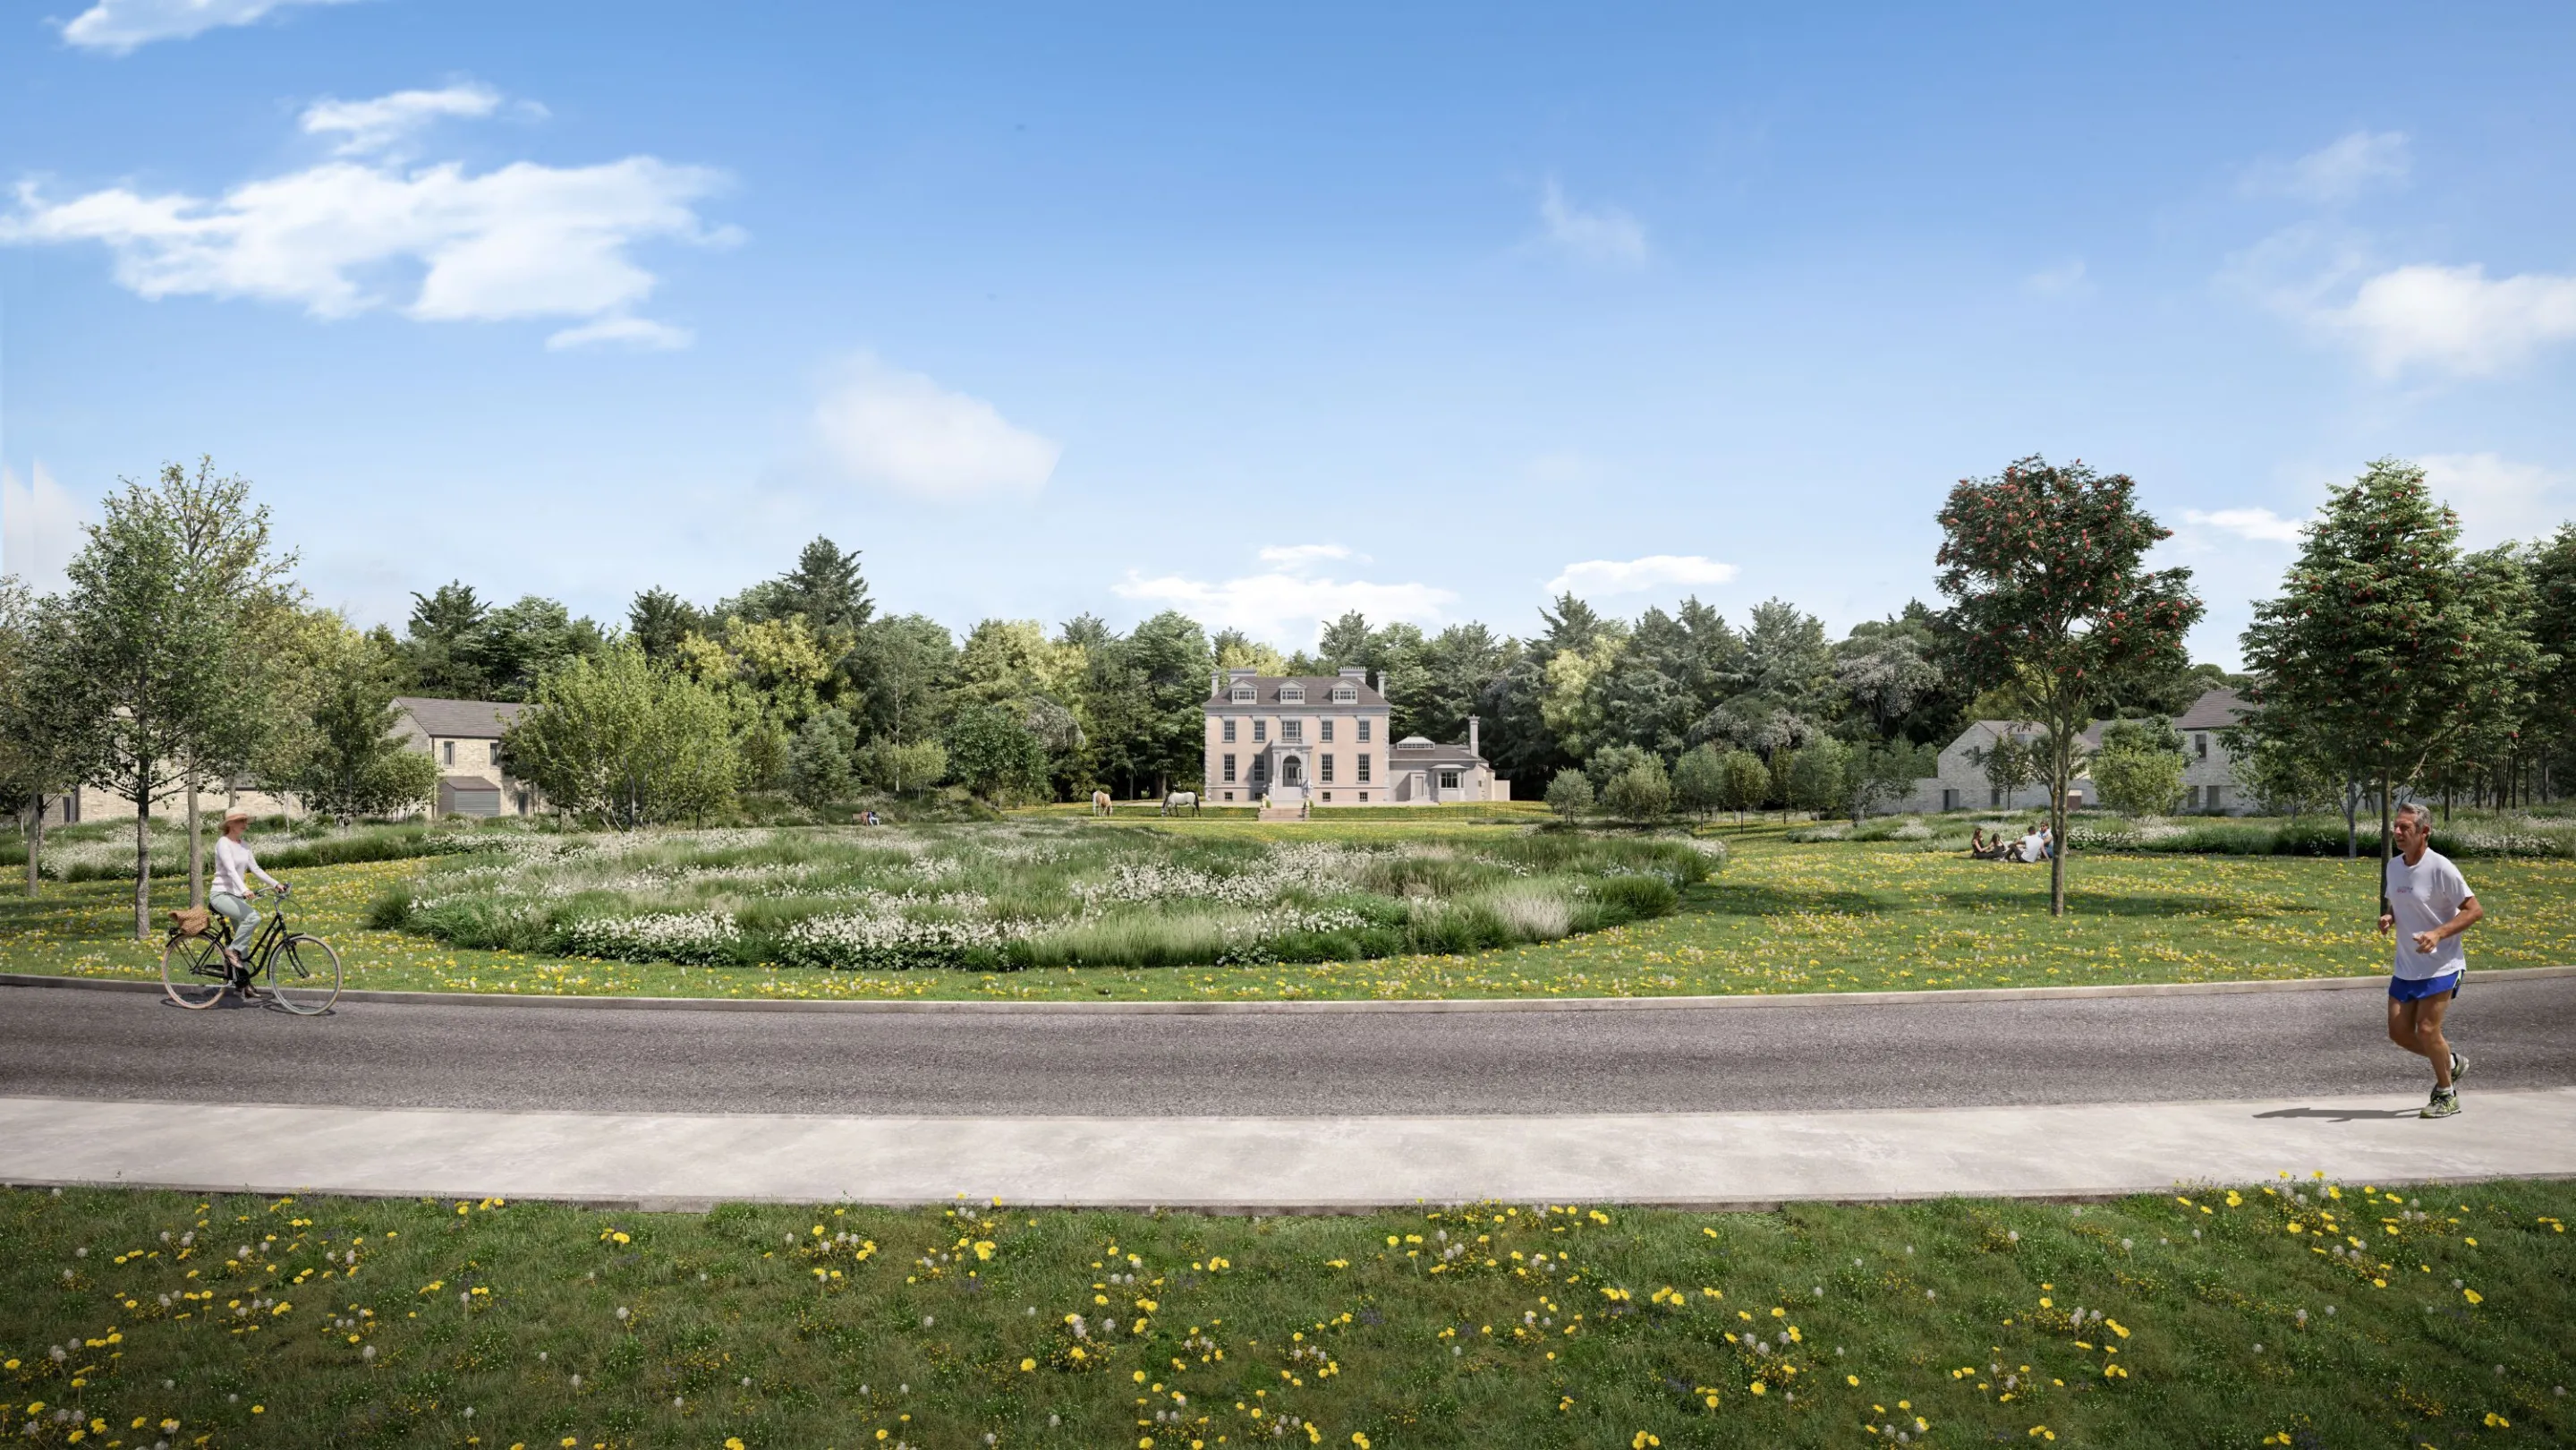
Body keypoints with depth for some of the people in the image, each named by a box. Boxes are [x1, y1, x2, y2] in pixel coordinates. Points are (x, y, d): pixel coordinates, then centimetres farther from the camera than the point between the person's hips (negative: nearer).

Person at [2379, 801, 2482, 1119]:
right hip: (2405, 968, 7)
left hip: (2441, 965, -7)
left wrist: (2438, 934, -25)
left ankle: (2447, 1095, 13)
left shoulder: (2440, 867, -16)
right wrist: (2387, 917, -2)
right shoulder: (2393, 865, 6)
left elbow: (2475, 910, -14)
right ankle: (2452, 1063, 32)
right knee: (2398, 1032, 5)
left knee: (2427, 1031, -8)